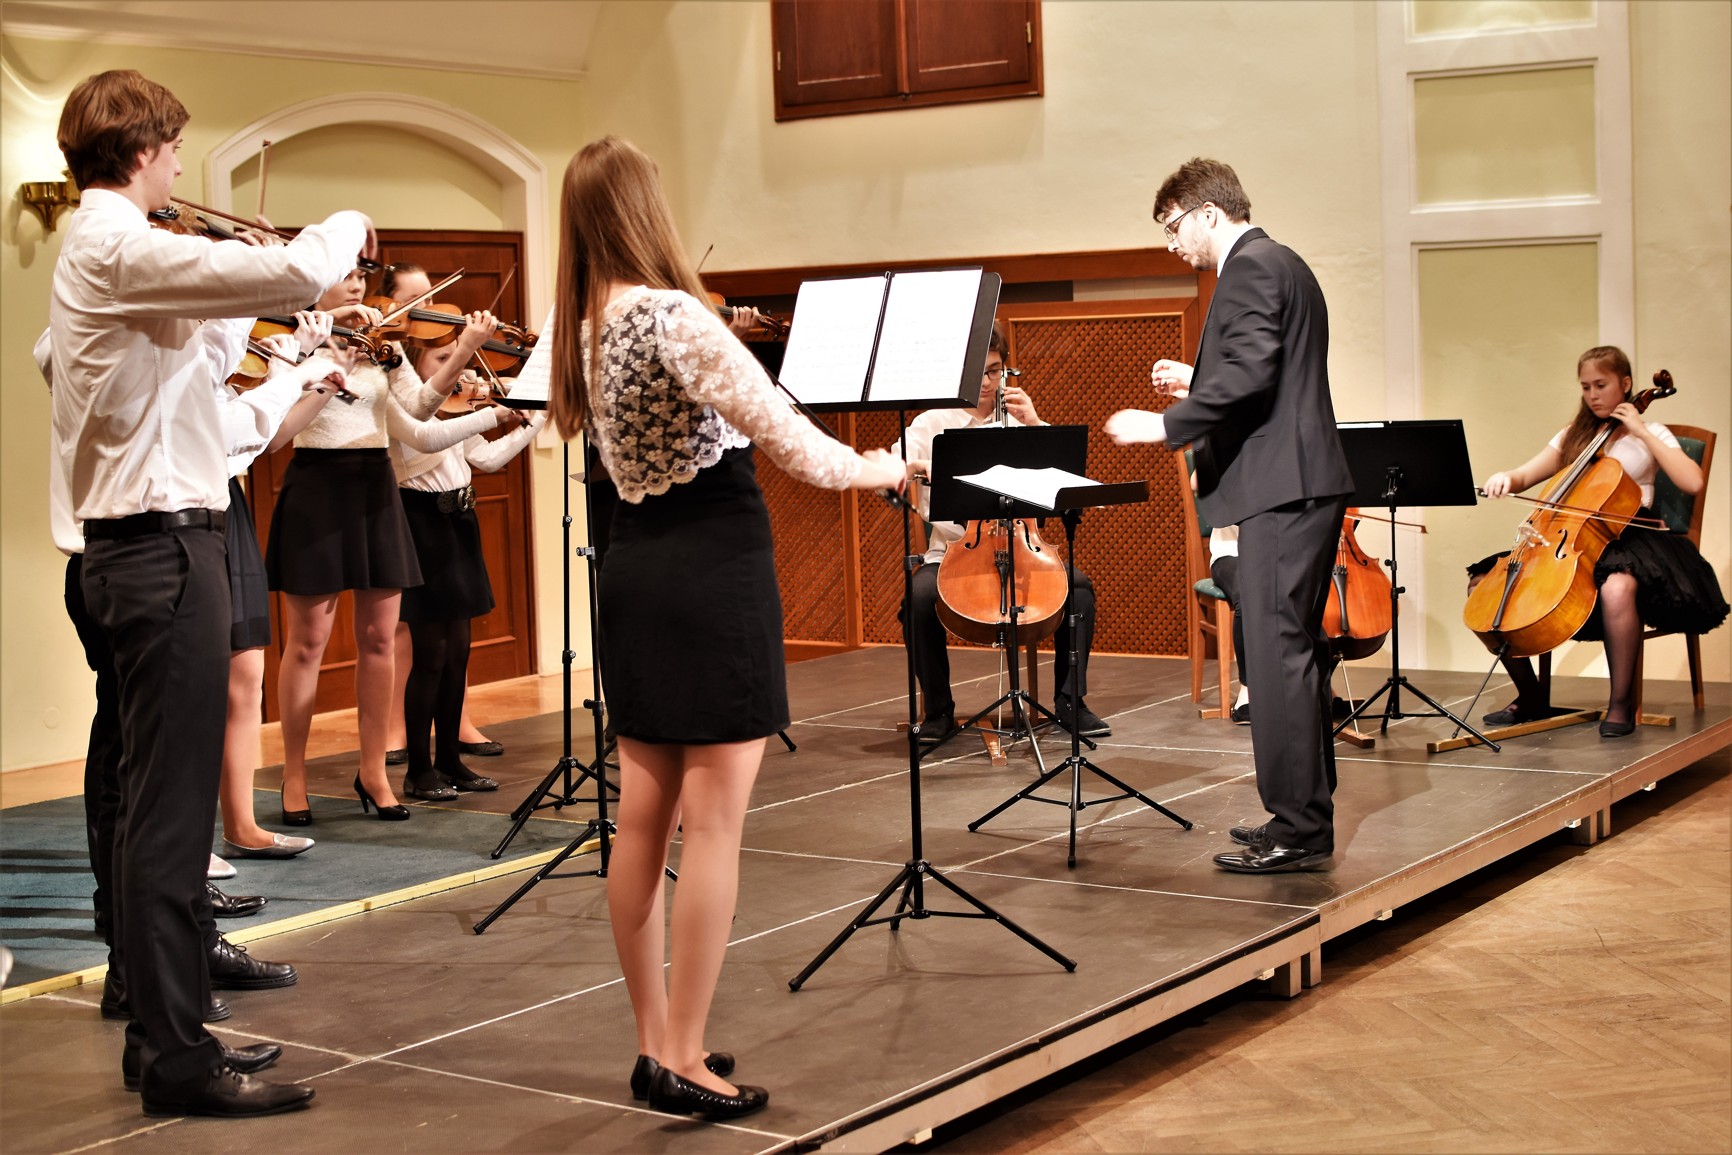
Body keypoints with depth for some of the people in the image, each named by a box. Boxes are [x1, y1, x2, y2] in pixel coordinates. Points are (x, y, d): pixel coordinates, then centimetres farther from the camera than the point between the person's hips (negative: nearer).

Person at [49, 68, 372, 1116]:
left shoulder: (95, 251, 16)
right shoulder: (122, 250, -17)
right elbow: (295, 275, -24)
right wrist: (346, 225, -5)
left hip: (139, 545, 11)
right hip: (165, 546, -11)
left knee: (162, 801, 15)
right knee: (174, 805, -6)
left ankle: (166, 1027, 24)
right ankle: (179, 1059, 0)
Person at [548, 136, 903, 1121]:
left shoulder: (583, 325, 7)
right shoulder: (674, 316, -18)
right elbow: (787, 439, -17)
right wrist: (873, 468, 0)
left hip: (635, 572, 8)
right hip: (715, 570, -8)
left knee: (644, 820, 11)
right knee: (714, 825, -3)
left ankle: (656, 1043, 20)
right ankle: (685, 1061, 0)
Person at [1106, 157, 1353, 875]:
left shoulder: (1249, 268, -10)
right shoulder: (1280, 265, 22)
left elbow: (1250, 377, -22)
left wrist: (1166, 426, -16)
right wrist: (1198, 382, 23)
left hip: (1282, 490, -11)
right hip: (1300, 488, 11)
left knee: (1278, 655, -10)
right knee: (1294, 654, 14)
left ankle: (1297, 829, -9)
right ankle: (1306, 814, 20)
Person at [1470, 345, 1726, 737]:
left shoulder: (1649, 434, 4)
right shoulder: (1573, 436, 18)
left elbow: (1692, 482, -13)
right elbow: (1525, 476, 13)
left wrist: (1642, 432, -10)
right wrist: (1506, 478, -11)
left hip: (1626, 538, -5)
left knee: (1617, 586, -42)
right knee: (1485, 583, -9)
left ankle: (1622, 704, -25)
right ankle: (1531, 697, 1)